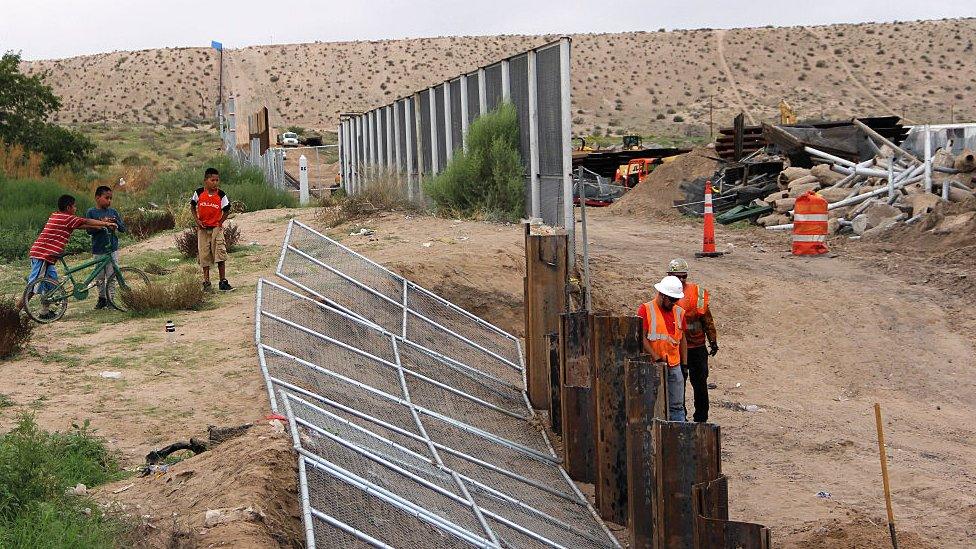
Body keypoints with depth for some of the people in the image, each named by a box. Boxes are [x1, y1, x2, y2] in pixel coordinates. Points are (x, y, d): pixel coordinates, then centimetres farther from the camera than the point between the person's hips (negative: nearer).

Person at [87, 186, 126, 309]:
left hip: (112, 249, 1)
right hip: (98, 250, -1)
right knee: (100, 276, 6)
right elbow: (89, 230, -9)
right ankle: (102, 298, 19)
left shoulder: (113, 211, 6)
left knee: (111, 275, -2)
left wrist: (115, 221, -13)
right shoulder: (91, 212, 0)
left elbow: (123, 228, 6)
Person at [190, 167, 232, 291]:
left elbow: (226, 210, 4)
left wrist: (220, 222, -4)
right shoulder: (199, 193, -4)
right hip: (203, 228, 1)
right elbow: (192, 206, 9)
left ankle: (223, 282, -1)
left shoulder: (221, 195, -5)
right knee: (204, 255, 5)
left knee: (220, 254, -8)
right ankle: (206, 282, 14)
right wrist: (197, 220, -1)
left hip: (216, 228, -1)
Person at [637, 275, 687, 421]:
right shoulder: (645, 310, -5)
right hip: (653, 366, -4)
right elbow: (642, 338, -10)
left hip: (674, 366, 5)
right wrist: (656, 358, -15)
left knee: (677, 405, 5)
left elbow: (682, 338, 18)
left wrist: (684, 364, 15)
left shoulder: (679, 312, 12)